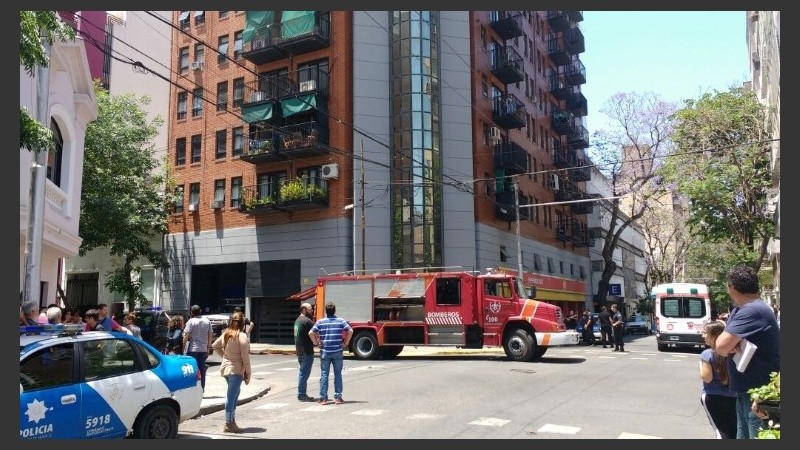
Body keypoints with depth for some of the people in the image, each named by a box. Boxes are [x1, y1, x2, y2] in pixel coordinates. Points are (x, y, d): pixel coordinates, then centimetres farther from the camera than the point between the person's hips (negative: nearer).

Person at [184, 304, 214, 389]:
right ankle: (202, 388, 14)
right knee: (202, 370, 10)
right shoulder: (207, 321, 7)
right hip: (203, 349, 4)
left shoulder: (191, 321, -9)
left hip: (192, 349, -4)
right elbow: (210, 336, 10)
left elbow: (186, 336, -13)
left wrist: (183, 347, -5)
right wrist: (208, 348, 17)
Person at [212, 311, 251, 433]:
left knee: (234, 394, 19)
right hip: (236, 369, -8)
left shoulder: (226, 334, 8)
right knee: (232, 396, -3)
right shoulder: (242, 336, -14)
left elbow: (215, 346, 21)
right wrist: (248, 374, -7)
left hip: (225, 367, 8)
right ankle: (229, 424, 1)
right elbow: (245, 357, -14)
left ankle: (232, 420, 22)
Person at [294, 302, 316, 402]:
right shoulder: (307, 321, -16)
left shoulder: (297, 320, 15)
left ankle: (302, 394, 21)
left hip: (300, 351, 10)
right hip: (307, 351, -10)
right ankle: (302, 395, -2)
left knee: (303, 372, 15)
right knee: (304, 373, -5)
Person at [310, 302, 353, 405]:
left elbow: (311, 333, -9)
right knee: (337, 374, 7)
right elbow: (350, 331, -10)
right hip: (338, 352, 0)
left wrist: (316, 342, 3)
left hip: (325, 352, 0)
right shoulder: (341, 321, 0)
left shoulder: (320, 322, 0)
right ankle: (338, 397, 7)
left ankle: (323, 398, 5)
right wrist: (346, 342, 1)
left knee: (324, 374, 6)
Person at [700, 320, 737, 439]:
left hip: (712, 397, -5)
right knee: (734, 431, 15)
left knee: (721, 431, 2)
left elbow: (707, 378, -16)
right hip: (732, 396, 5)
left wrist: (701, 365, -2)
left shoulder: (707, 354, -15)